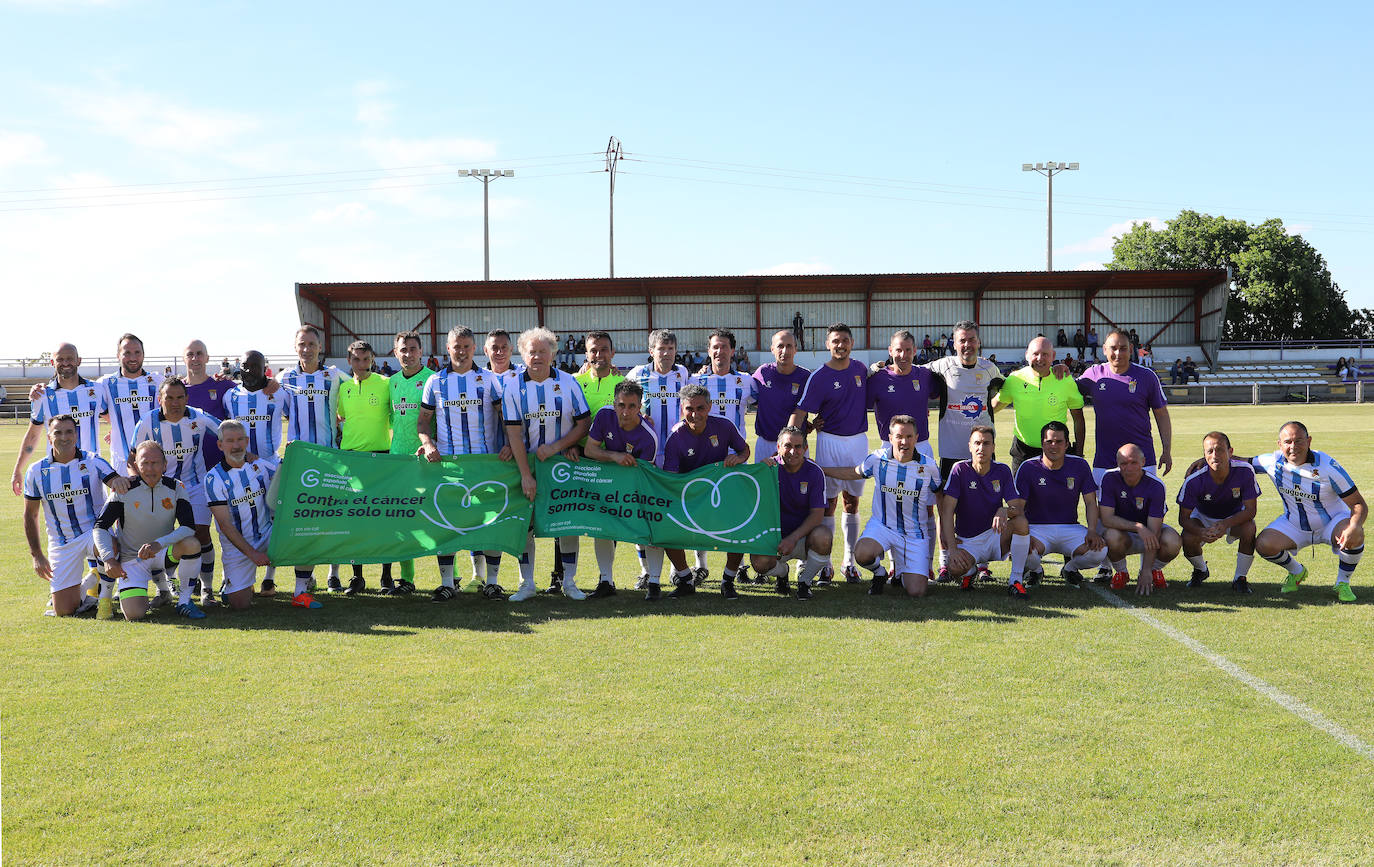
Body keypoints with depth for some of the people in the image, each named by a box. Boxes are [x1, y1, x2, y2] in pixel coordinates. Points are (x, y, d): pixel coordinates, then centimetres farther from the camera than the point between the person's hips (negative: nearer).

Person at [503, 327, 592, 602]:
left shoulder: (569, 383, -4)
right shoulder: (514, 388, -5)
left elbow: (583, 425, -2)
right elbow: (514, 434, -9)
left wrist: (555, 446, -15)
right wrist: (526, 475, -15)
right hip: (528, 464, 0)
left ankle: (569, 582, 14)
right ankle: (527, 584, 12)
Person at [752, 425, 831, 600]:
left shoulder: (814, 471, -7)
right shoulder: (771, 467, -6)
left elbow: (817, 514, -10)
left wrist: (793, 538, -24)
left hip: (803, 535, 0)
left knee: (823, 538, -34)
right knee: (760, 562, -29)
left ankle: (804, 580, -3)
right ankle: (781, 573, 11)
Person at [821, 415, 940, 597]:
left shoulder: (929, 467, -6)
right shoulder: (878, 459, -4)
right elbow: (852, 473, 15)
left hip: (915, 533, 0)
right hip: (882, 525, 0)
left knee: (916, 592, -13)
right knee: (862, 554, -34)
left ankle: (900, 573, 26)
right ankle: (879, 573, 5)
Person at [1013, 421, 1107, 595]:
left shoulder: (1080, 466, 1)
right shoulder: (1028, 468, -6)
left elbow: (1090, 502, 4)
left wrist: (1092, 531, -14)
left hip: (1070, 528, 2)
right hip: (1037, 527, -2)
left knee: (1099, 550, -27)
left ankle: (1070, 568, 11)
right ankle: (1035, 571, 5)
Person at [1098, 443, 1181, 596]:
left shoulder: (1156, 486, -20)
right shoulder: (1110, 479, -18)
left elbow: (1153, 530, -25)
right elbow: (1106, 518, -22)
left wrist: (1146, 571, -31)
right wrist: (1138, 527, -38)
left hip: (1147, 531, 1)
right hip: (1121, 530, 0)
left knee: (1173, 543, -31)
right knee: (1113, 537, -36)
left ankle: (1153, 571, 3)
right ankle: (1120, 572, -3)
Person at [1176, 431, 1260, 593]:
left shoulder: (1245, 471, -28)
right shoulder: (1193, 480, -28)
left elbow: (1251, 509, -22)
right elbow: (1183, 518, -20)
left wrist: (1225, 524, -39)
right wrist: (1201, 532, -42)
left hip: (1235, 517, 0)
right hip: (1203, 517, 0)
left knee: (1249, 529, -33)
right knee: (1188, 539, -29)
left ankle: (1240, 578, -10)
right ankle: (1201, 571, 8)